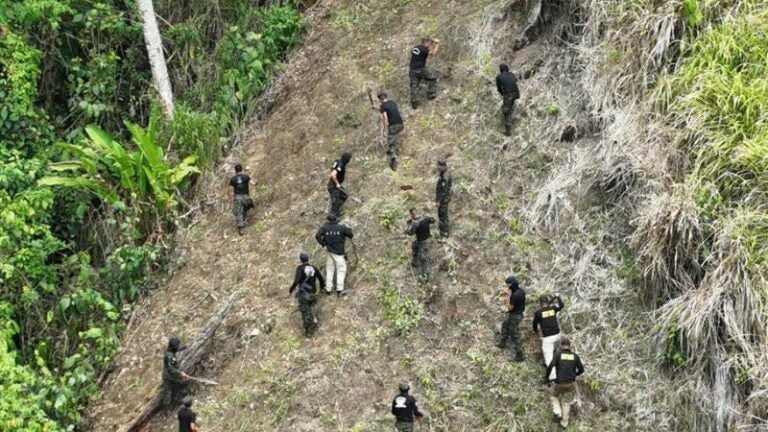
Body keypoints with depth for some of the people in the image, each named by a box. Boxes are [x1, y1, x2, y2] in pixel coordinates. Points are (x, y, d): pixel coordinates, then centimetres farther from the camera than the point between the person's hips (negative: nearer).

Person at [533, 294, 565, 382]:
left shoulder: (538, 313, -6)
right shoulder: (553, 308, 3)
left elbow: (535, 324, 9)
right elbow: (561, 305, 25)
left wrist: (536, 330, 31)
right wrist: (558, 297, 41)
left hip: (547, 337, -5)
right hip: (557, 334, 5)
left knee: (548, 355, -5)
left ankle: (552, 375, -13)